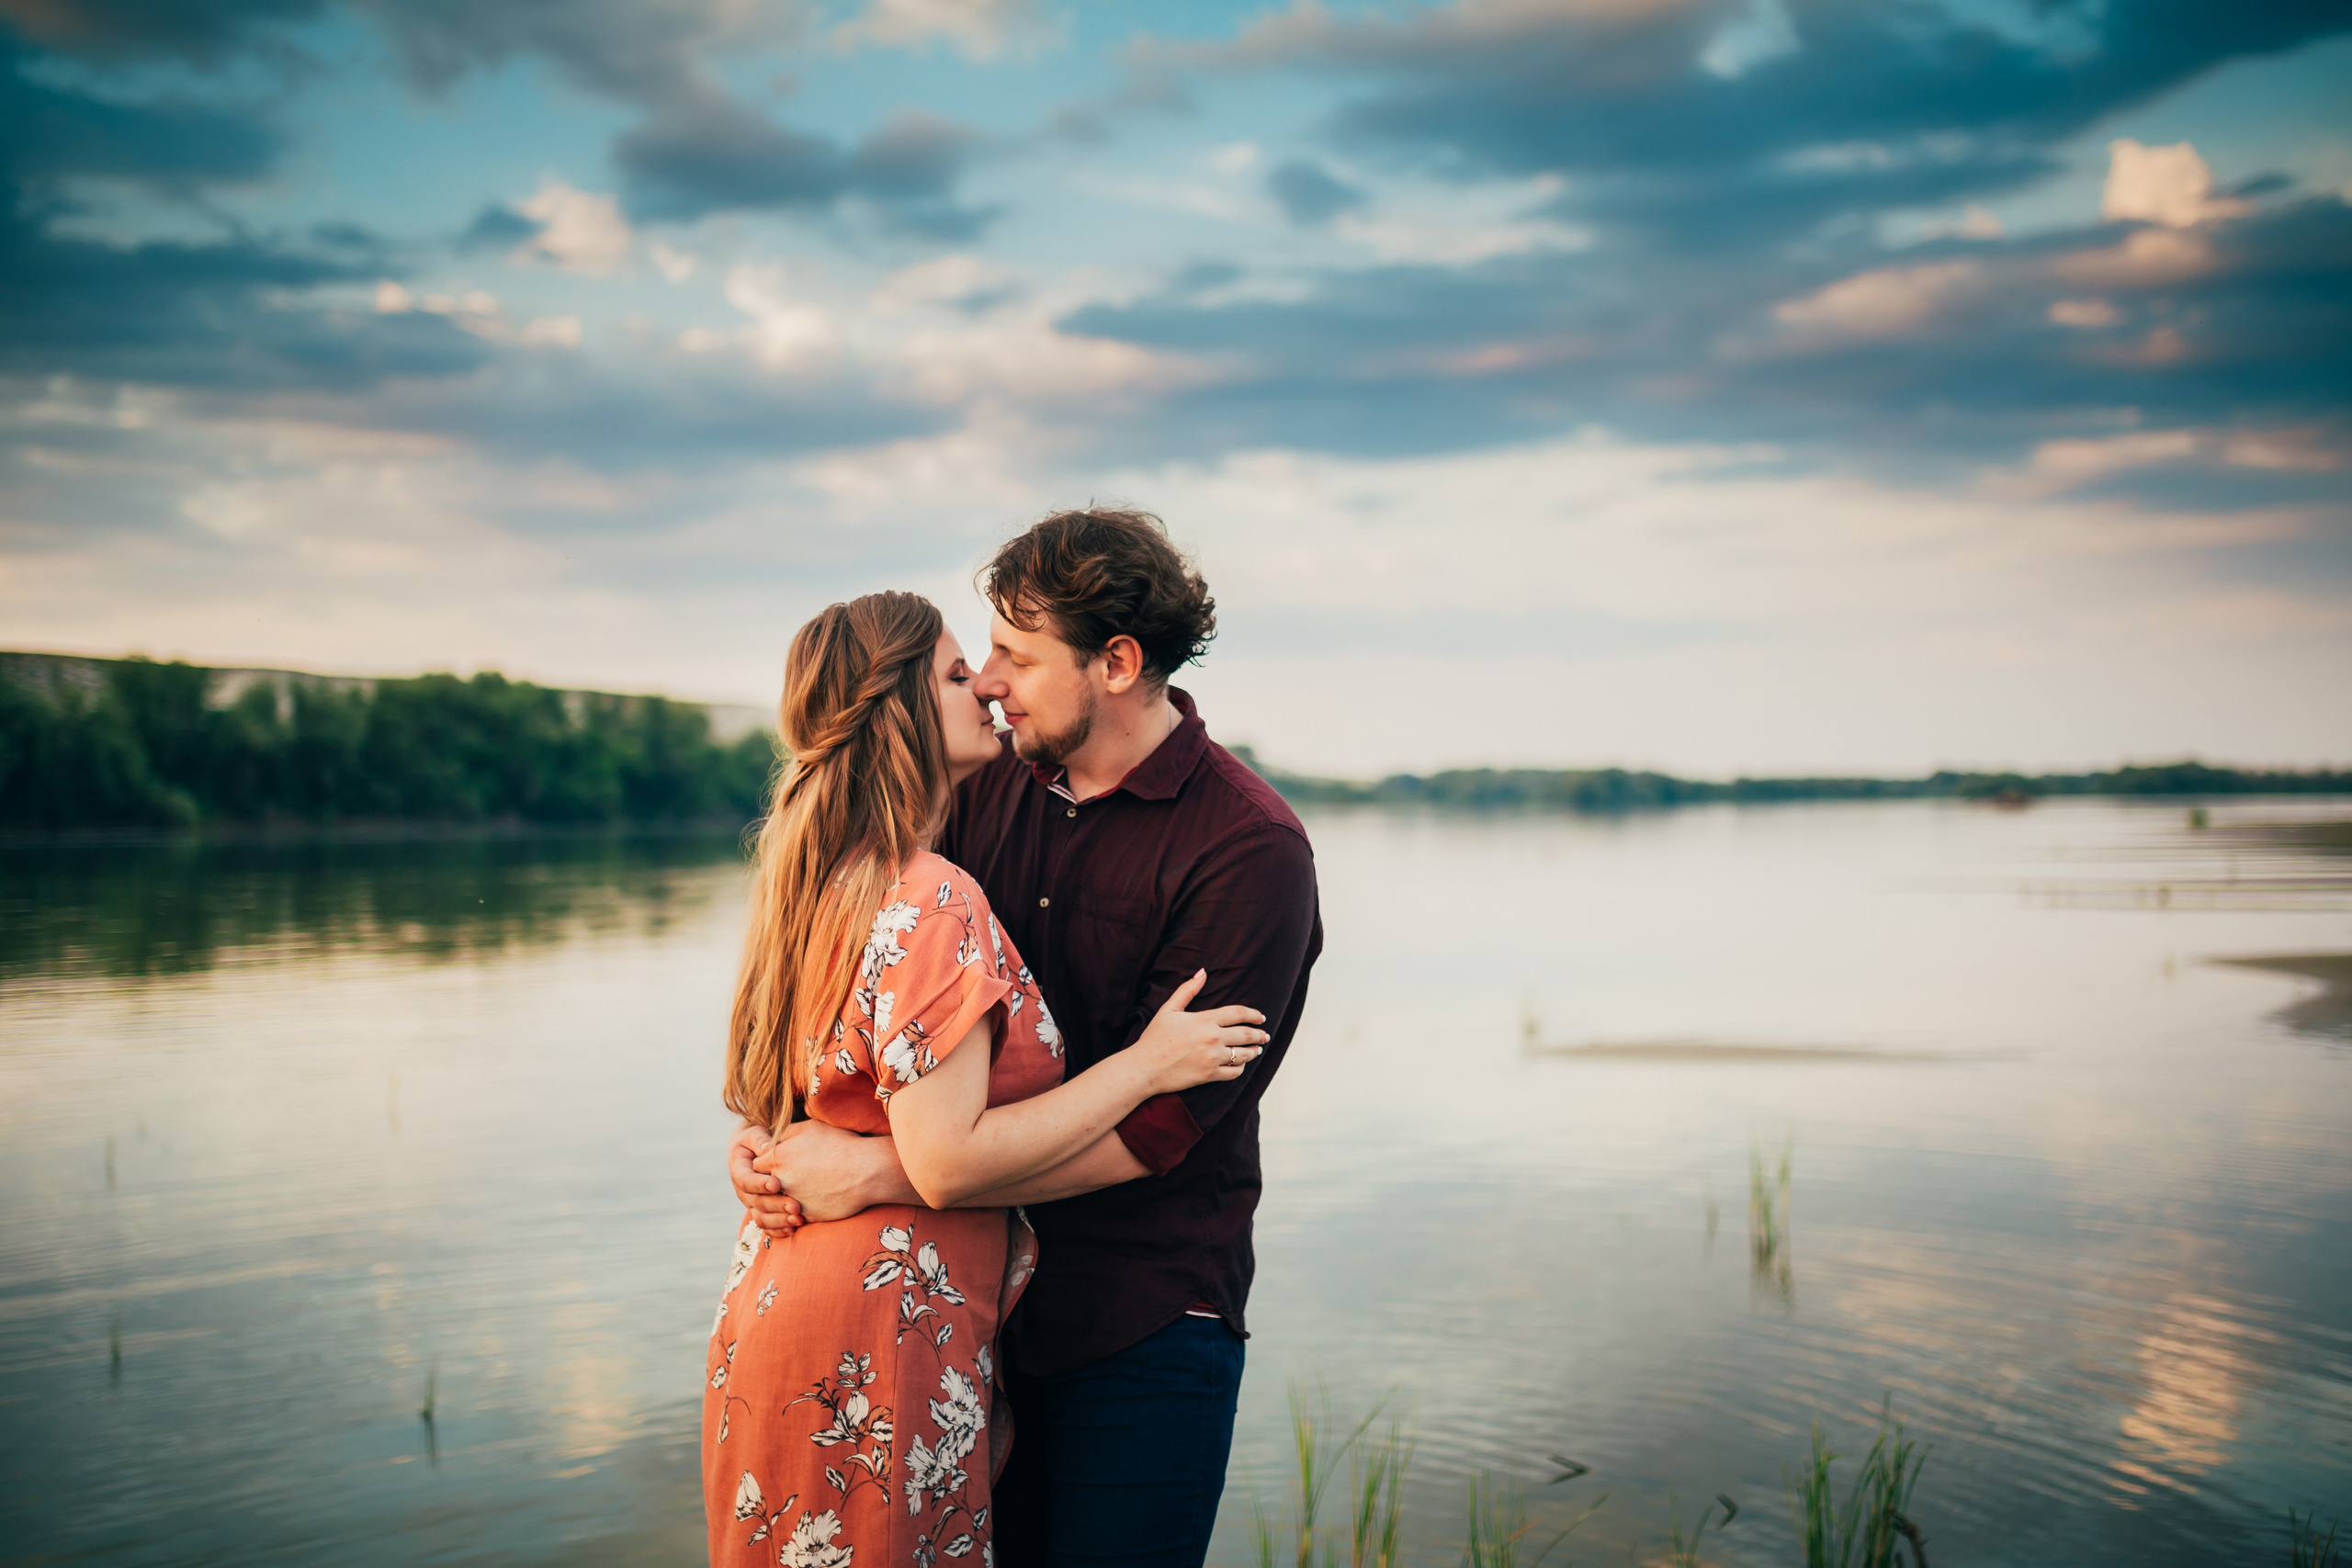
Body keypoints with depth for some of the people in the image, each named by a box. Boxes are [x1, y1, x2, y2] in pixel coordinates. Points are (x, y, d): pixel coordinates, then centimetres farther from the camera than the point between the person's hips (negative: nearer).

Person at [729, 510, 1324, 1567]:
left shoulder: (1249, 849, -15)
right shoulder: (983, 790, 4)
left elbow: (1142, 1130, -21)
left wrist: (873, 1172, -23)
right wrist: (771, 1133, -12)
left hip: (1139, 1330, -5)